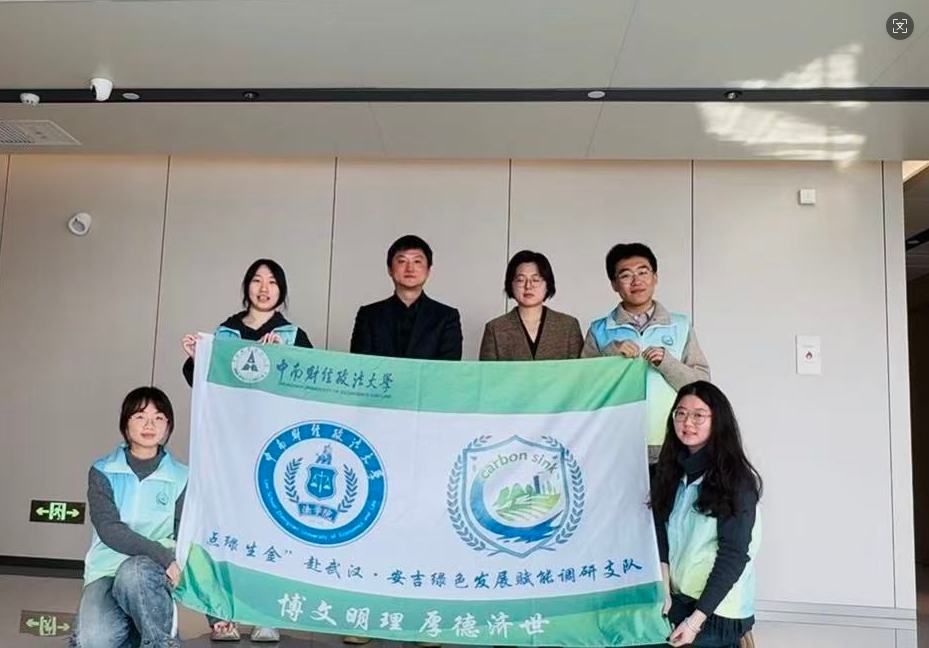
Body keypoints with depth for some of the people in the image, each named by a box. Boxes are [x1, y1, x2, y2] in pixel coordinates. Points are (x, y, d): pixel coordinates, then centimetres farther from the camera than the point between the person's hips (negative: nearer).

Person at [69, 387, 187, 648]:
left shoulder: (181, 478, 3)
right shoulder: (103, 471, 3)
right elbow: (108, 529, -11)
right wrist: (162, 555, -24)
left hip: (154, 574, 0)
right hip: (107, 572, 0)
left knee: (133, 570, -36)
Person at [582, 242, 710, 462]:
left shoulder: (680, 326, 6)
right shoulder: (599, 330, 4)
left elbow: (700, 384, 4)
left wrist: (667, 362, -12)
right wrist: (611, 353, -12)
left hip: (669, 443, 1)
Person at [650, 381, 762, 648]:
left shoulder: (736, 479, -14)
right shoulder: (670, 471, 3)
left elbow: (733, 555, -17)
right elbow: (661, 535, 3)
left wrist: (696, 619, -19)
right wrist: (664, 592, -9)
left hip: (718, 610, -5)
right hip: (678, 600, 5)